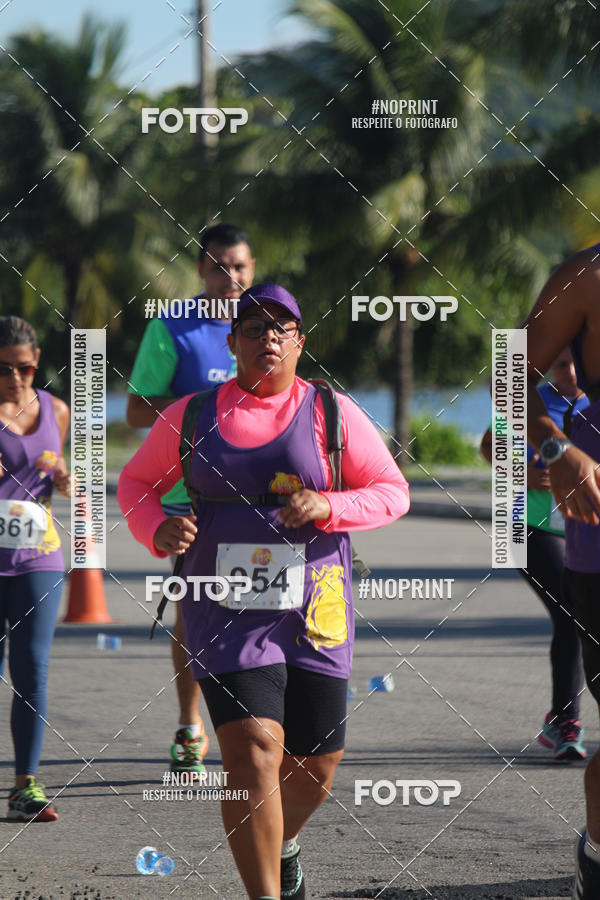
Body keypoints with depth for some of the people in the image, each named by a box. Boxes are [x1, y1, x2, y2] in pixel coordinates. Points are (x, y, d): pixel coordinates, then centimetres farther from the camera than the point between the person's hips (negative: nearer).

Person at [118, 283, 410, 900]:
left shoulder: (331, 414, 2)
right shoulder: (192, 416, 4)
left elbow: (392, 491, 4)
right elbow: (135, 482, 15)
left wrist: (327, 507, -15)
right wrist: (158, 530, -7)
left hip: (313, 612, 1)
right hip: (226, 612, -1)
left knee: (316, 766, 11)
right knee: (253, 755, -18)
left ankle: (283, 843, 45)